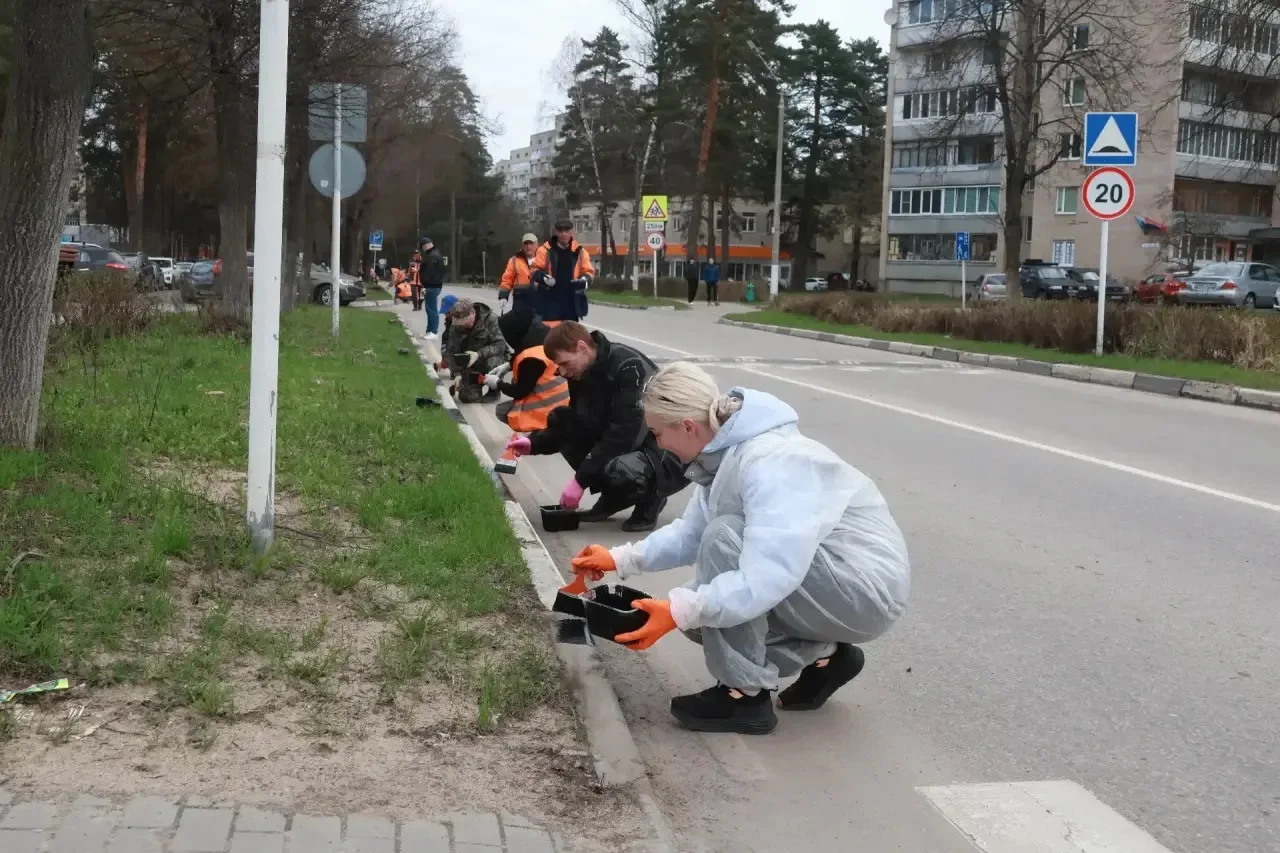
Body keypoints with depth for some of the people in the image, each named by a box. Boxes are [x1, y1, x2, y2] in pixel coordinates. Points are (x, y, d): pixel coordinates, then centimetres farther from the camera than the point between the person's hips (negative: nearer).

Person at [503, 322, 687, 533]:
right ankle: (614, 495, 4)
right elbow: (579, 424, 8)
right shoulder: (583, 371, -1)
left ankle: (651, 499, -3)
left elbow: (623, 435, -29)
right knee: (559, 419, -4)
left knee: (618, 470, -39)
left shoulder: (629, 368, -25)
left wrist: (581, 480, -26)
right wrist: (535, 443, -7)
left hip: (670, 454, -8)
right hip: (626, 444, 8)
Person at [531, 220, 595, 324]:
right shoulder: (545, 250, -3)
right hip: (549, 299, -3)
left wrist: (585, 280, -14)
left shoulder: (579, 251, 4)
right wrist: (542, 277, -20)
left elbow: (589, 271, 7)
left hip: (571, 300, 3)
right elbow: (536, 270, 1)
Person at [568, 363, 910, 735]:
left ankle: (744, 696, -14)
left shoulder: (773, 463, -29)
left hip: (865, 590, -10)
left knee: (724, 536, -25)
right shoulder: (725, 453, 1)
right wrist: (622, 559, 9)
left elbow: (770, 576, -36)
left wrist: (679, 610, -36)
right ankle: (823, 656, 11)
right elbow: (691, 532, 15)